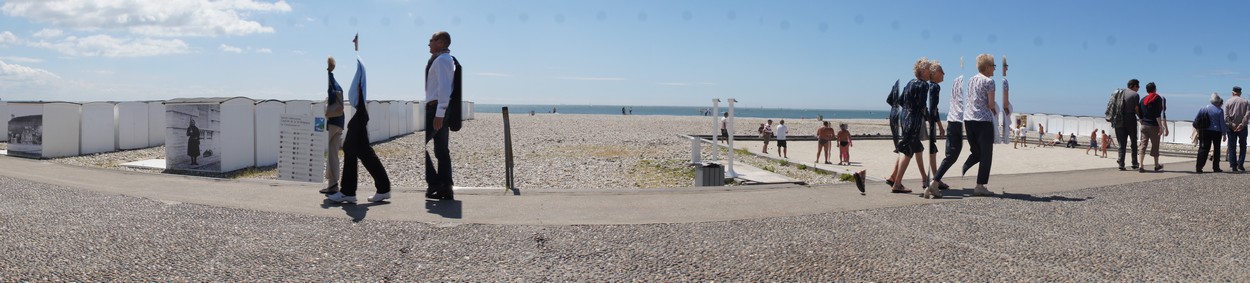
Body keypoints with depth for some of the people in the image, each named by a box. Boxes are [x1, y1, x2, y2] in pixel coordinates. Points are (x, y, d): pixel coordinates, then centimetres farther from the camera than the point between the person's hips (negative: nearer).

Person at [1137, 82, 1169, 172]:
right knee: (1155, 146, 8)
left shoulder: (1143, 100, 10)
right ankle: (1157, 165, 22)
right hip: (1154, 126, -4)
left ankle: (1141, 166, -10)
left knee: (1143, 145, 1)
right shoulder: (1159, 99, -5)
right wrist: (1161, 127, -12)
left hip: (1144, 125, 4)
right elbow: (1158, 115, -13)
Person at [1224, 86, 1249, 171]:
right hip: (1242, 128, 0)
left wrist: (1231, 125, -10)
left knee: (1232, 147, 5)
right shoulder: (1245, 102, 1)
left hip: (1231, 128, 0)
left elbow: (1226, 116, -9)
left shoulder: (1228, 102, 0)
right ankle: (1240, 165, 5)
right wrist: (1242, 124, -12)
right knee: (1242, 146, 11)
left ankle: (1233, 166, 2)